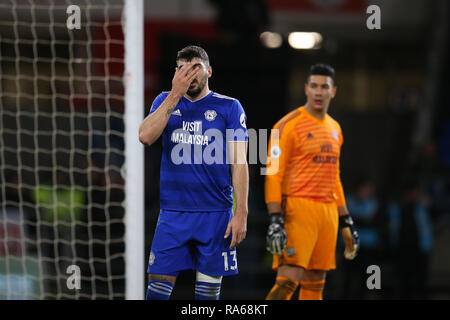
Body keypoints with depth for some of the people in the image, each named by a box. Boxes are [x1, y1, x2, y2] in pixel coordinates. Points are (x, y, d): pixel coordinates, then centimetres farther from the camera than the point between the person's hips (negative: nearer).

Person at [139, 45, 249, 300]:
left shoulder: (229, 107, 3)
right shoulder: (165, 102, 10)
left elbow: (239, 163, -1)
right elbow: (145, 136, -9)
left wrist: (241, 213, -9)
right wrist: (176, 94, -12)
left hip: (216, 213, -1)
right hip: (173, 212, 1)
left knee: (208, 290, 3)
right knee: (159, 284, -4)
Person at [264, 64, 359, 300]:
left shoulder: (334, 128, 18)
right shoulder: (289, 125, -5)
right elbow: (273, 174, -10)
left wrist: (346, 221, 23)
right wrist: (275, 221, -19)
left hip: (328, 211, 7)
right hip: (298, 209, -7)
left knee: (315, 284, 6)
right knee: (288, 280, -16)